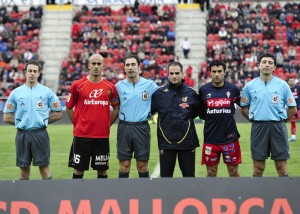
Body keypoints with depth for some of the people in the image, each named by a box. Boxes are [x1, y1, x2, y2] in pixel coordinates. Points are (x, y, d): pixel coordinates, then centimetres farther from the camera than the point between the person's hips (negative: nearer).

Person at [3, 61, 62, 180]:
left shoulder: (47, 92, 3)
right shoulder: (16, 93, 6)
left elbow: (57, 114, 6)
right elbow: (7, 117, 9)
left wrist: (42, 120, 2)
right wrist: (21, 122, 3)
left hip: (40, 133, -1)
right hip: (22, 134, 2)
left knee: (44, 169, -2)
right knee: (24, 170, 6)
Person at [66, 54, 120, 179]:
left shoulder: (110, 87, 3)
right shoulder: (78, 85, 0)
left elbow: (116, 108, 13)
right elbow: (69, 107, 8)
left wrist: (107, 124, 5)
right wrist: (77, 124, 3)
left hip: (102, 135, 1)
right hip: (81, 135, -1)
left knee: (102, 169, 8)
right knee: (78, 169, 4)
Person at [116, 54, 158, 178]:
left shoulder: (150, 85, 0)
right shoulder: (119, 86, 4)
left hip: (142, 127, -1)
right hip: (124, 127, 1)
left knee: (142, 166, 4)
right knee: (124, 166, 4)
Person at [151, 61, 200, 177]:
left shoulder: (191, 93, 1)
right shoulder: (159, 93, 1)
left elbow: (197, 112, 13)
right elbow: (149, 111, 6)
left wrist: (185, 119, 3)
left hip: (187, 141, 0)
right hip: (166, 141, 0)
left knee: (189, 174, 8)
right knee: (165, 175, 7)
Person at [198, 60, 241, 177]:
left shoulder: (233, 89, -1)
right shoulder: (203, 90, 1)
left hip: (230, 137, -1)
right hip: (210, 138, 1)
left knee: (233, 172, 5)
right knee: (211, 173, 8)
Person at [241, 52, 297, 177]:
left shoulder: (282, 85, 2)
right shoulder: (250, 86, 5)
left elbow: (292, 108, 7)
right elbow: (244, 108, 13)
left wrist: (281, 121, 3)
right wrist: (255, 120, 4)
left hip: (278, 128, -1)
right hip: (258, 128, 1)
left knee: (282, 168, 0)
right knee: (258, 168, 5)